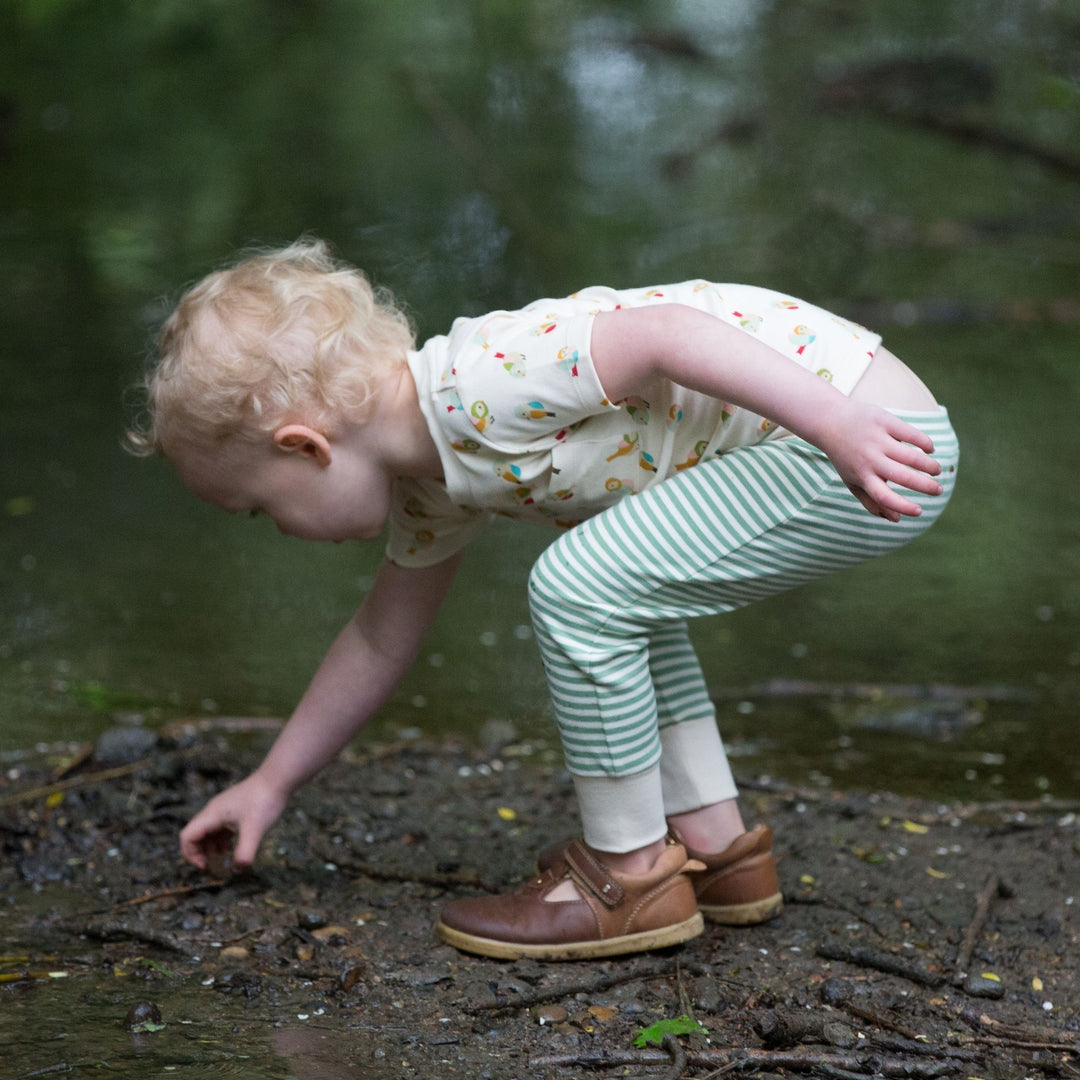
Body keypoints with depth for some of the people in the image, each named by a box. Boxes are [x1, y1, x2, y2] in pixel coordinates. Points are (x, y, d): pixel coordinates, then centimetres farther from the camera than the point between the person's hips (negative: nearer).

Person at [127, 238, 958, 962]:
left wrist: (846, 431, -30)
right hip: (807, 454, 10)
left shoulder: (479, 384, -19)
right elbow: (383, 638, 25)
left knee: (579, 590, -15)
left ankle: (633, 875, 1)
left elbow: (665, 335, -26)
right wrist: (272, 783, 31)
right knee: (616, 593, 24)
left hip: (869, 444, -10)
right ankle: (715, 845, 26)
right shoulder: (430, 480, 13)